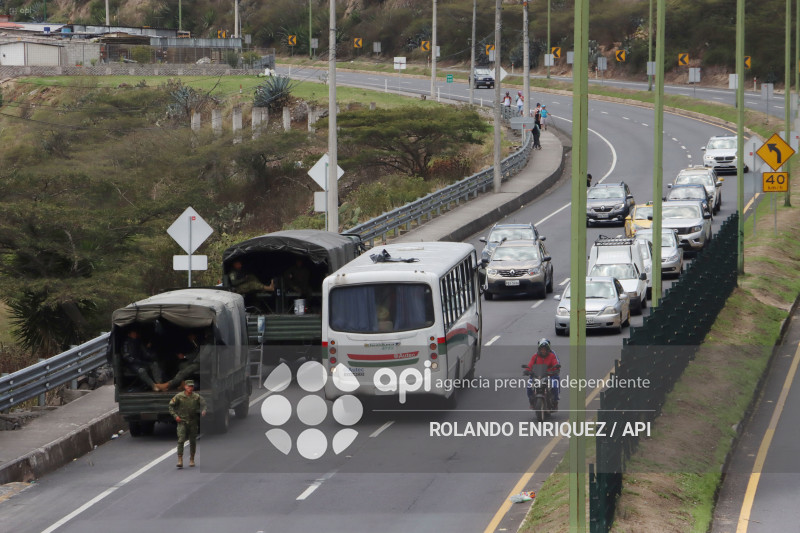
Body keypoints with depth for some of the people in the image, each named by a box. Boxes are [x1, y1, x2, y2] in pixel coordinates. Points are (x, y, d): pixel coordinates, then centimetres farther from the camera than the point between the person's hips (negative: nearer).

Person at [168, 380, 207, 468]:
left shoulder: (197, 397, 0)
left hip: (193, 422, 2)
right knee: (181, 440, -13)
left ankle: (192, 460, 21)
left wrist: (203, 411, -13)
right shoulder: (179, 396, -3)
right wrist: (175, 415, -7)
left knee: (193, 441, 8)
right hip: (182, 421, -2)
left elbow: (203, 404, 8)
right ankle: (180, 460, -13)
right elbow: (171, 405, 3)